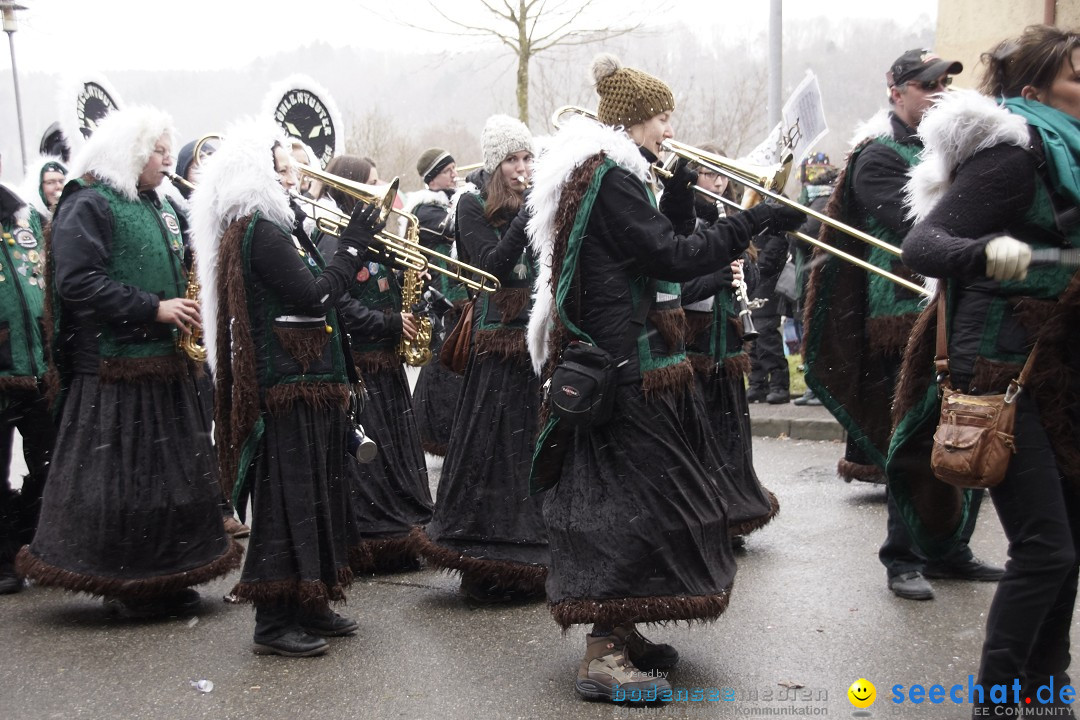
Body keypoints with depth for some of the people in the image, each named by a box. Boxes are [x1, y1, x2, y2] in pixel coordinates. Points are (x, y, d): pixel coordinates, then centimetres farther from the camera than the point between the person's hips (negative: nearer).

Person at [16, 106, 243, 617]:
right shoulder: (87, 205, -9)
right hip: (113, 368, -9)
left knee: (172, 470, 11)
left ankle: (167, 580, 22)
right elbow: (76, 282, -19)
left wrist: (184, 309, 6)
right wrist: (153, 309, -21)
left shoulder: (156, 207, 17)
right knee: (119, 477, -2)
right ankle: (125, 587, 11)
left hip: (162, 364, 9)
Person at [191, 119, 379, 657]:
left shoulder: (274, 227, 17)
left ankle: (307, 608, 25)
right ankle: (274, 623, 3)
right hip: (287, 389, -10)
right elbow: (314, 296, -21)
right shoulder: (260, 233, -14)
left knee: (312, 494, 14)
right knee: (287, 499, -5)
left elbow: (311, 295, 17)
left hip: (307, 381, 10)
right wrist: (352, 247, -13)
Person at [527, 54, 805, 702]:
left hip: (623, 363, 11)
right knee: (633, 498, -8)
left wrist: (681, 198, 4)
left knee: (626, 496, 14)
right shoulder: (610, 178, -14)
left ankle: (618, 635, 24)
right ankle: (603, 657, -3)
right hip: (625, 368, -11)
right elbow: (673, 258, -21)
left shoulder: (614, 175, 18)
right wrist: (754, 223, -19)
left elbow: (663, 249, 17)